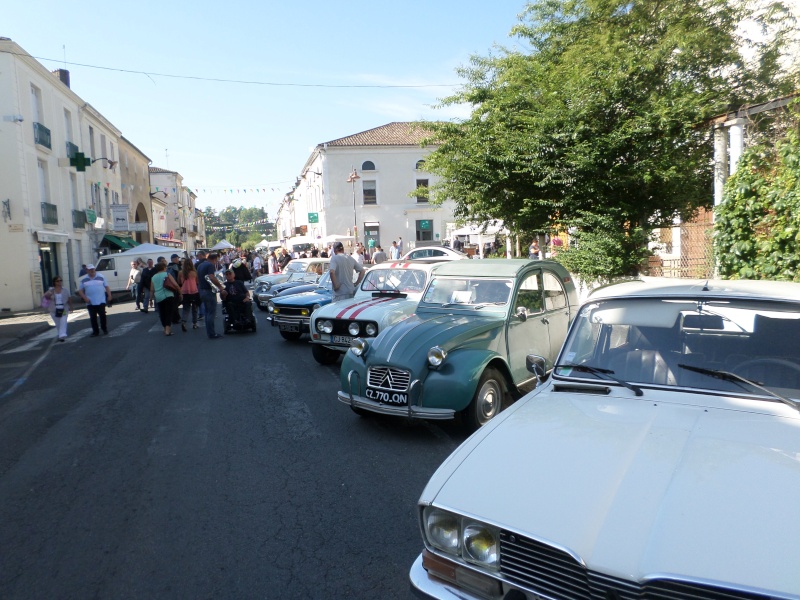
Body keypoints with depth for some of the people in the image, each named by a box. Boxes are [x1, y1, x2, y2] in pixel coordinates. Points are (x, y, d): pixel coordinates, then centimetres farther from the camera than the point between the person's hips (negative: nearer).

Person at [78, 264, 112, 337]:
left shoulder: (101, 277, 5)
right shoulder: (84, 280, 7)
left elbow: (107, 287, 6)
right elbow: (80, 291, 8)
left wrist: (109, 296, -4)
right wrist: (85, 298, -7)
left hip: (101, 301, -1)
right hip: (90, 303, 1)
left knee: (102, 315, -4)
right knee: (93, 318, 3)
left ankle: (105, 329, 10)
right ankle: (95, 332, 10)